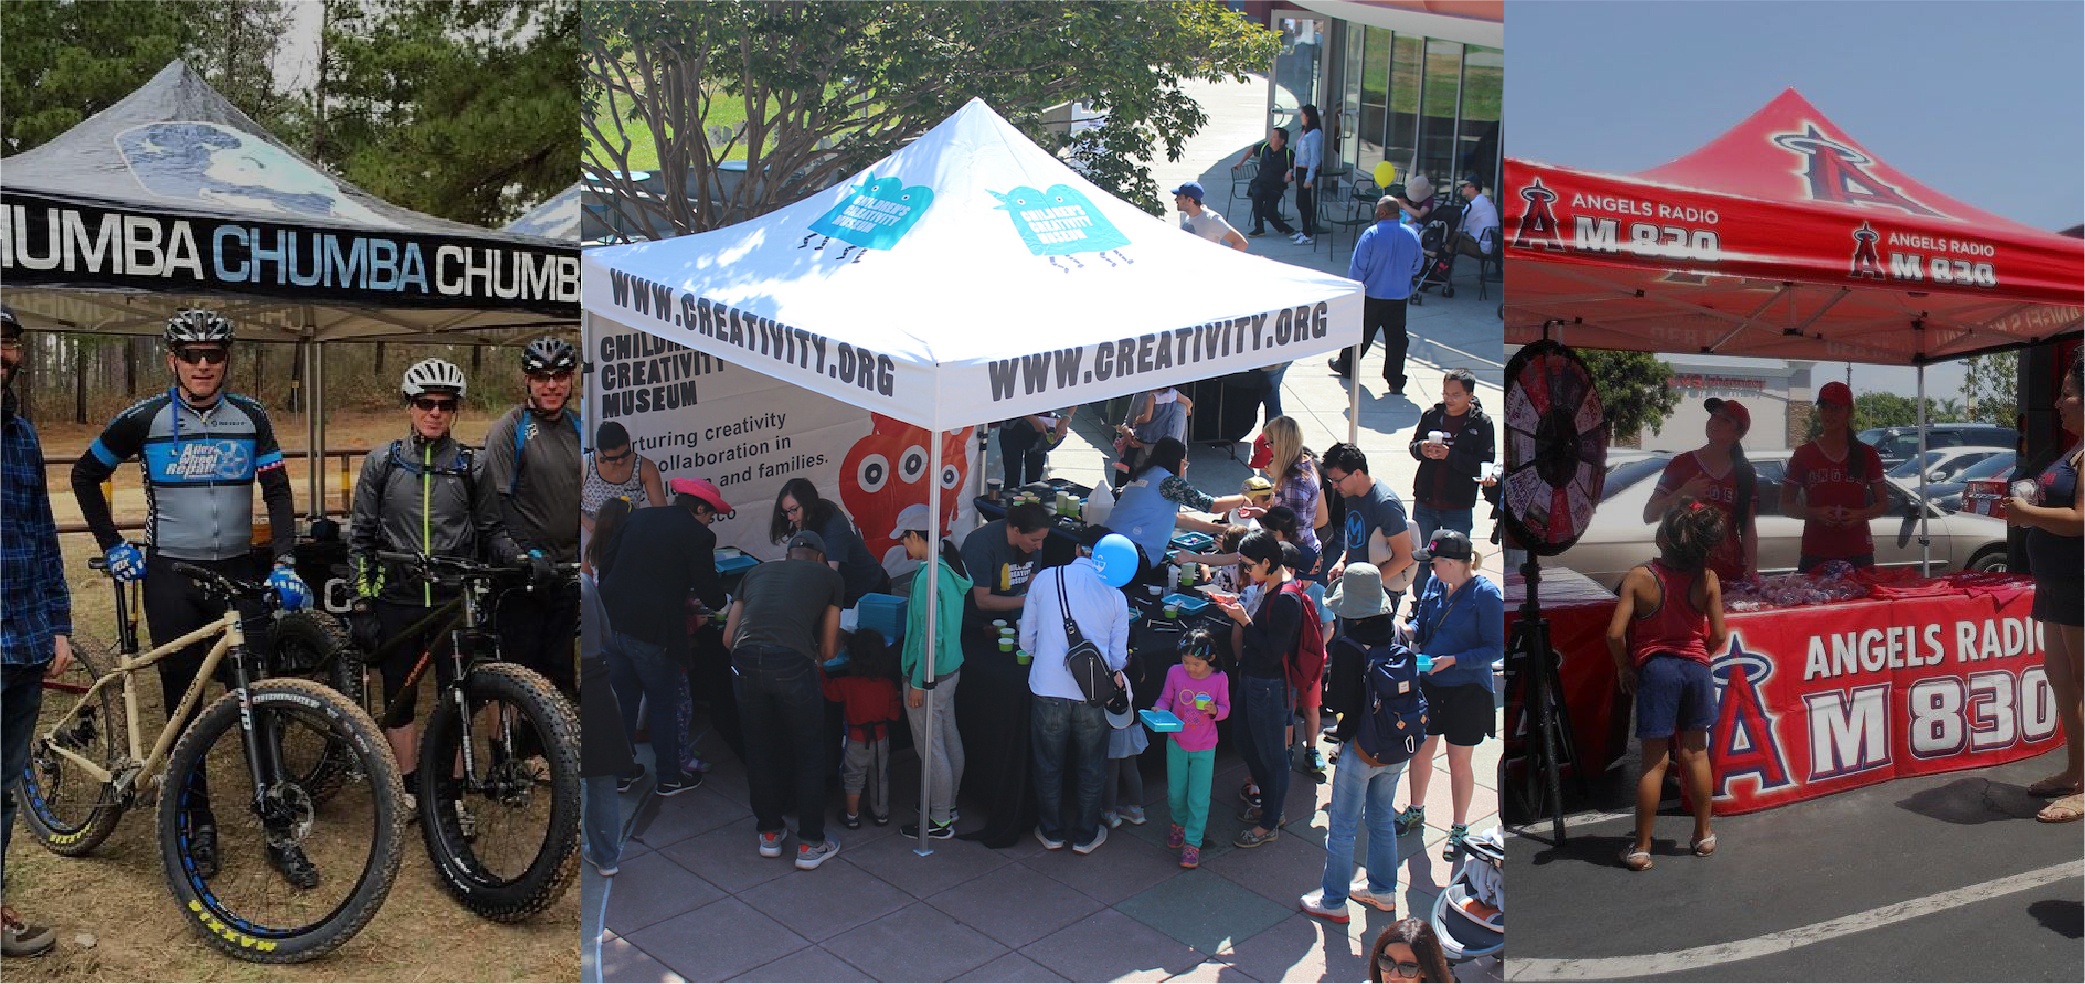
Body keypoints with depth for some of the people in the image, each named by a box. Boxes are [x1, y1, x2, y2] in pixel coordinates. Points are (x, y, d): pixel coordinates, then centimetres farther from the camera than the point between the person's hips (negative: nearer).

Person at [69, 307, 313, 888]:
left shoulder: (250, 417, 1)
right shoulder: (146, 419, -3)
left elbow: (277, 492, -1)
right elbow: (85, 475, 10)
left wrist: (284, 565, -13)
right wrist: (114, 548, 4)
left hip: (237, 571, 1)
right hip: (172, 575, -1)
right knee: (184, 702, 4)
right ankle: (200, 825, 16)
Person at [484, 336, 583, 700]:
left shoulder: (579, 427, 11)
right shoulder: (508, 429, -5)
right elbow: (498, 504, -11)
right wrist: (527, 555, -18)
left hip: (568, 572, 5)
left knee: (560, 668, 10)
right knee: (522, 669, 1)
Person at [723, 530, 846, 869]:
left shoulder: (757, 572, 30)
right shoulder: (830, 577, 22)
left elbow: (729, 637, 24)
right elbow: (828, 650, 20)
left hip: (745, 661, 3)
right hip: (792, 662, -3)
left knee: (759, 749, 21)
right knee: (809, 753, 14)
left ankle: (769, 833, 34)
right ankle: (810, 844, 22)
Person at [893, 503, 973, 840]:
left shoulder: (928, 576, -24)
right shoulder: (953, 566, 4)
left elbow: (931, 635, -24)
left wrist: (918, 683, -18)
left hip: (929, 674, -10)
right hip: (951, 667, 10)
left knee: (931, 748, 2)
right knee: (949, 739, 20)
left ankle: (940, 822, 13)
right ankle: (948, 805, 35)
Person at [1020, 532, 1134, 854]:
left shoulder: (1045, 579, -2)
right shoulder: (1115, 597, -1)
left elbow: (1026, 639, 4)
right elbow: (1119, 658, 5)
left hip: (1048, 689, 0)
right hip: (1092, 693, 0)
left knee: (1048, 764, 18)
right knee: (1091, 767, 19)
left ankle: (1051, 833, 31)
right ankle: (1085, 836, 31)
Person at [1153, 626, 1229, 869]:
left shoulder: (1220, 678, -12)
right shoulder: (1175, 672, -10)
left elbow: (1225, 709, -3)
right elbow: (1165, 698, 3)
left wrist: (1214, 709, -24)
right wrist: (1159, 709, -19)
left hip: (1204, 748, -2)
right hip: (1176, 743, 2)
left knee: (1198, 798, 2)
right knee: (1176, 793, 14)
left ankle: (1193, 842, 16)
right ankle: (1179, 823, 43)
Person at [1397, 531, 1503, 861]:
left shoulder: (1486, 594, -18)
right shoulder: (1435, 585, 1)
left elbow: (1495, 649, -16)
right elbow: (1421, 626, 10)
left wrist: (1452, 660, -24)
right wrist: (1406, 630, -12)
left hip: (1466, 690, -5)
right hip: (1429, 685, 6)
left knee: (1459, 763, 8)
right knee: (1420, 752, 17)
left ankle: (1459, 829, 26)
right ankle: (1415, 813, 39)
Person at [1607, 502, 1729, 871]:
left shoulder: (1639, 577, -15)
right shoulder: (1707, 579, -7)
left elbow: (1615, 634, -19)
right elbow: (1719, 636, -4)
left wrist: (1624, 668, -1)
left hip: (1654, 670, -2)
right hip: (1695, 667, 2)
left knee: (1654, 760, 3)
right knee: (1695, 754, 17)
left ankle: (1641, 848, 9)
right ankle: (1704, 836, 30)